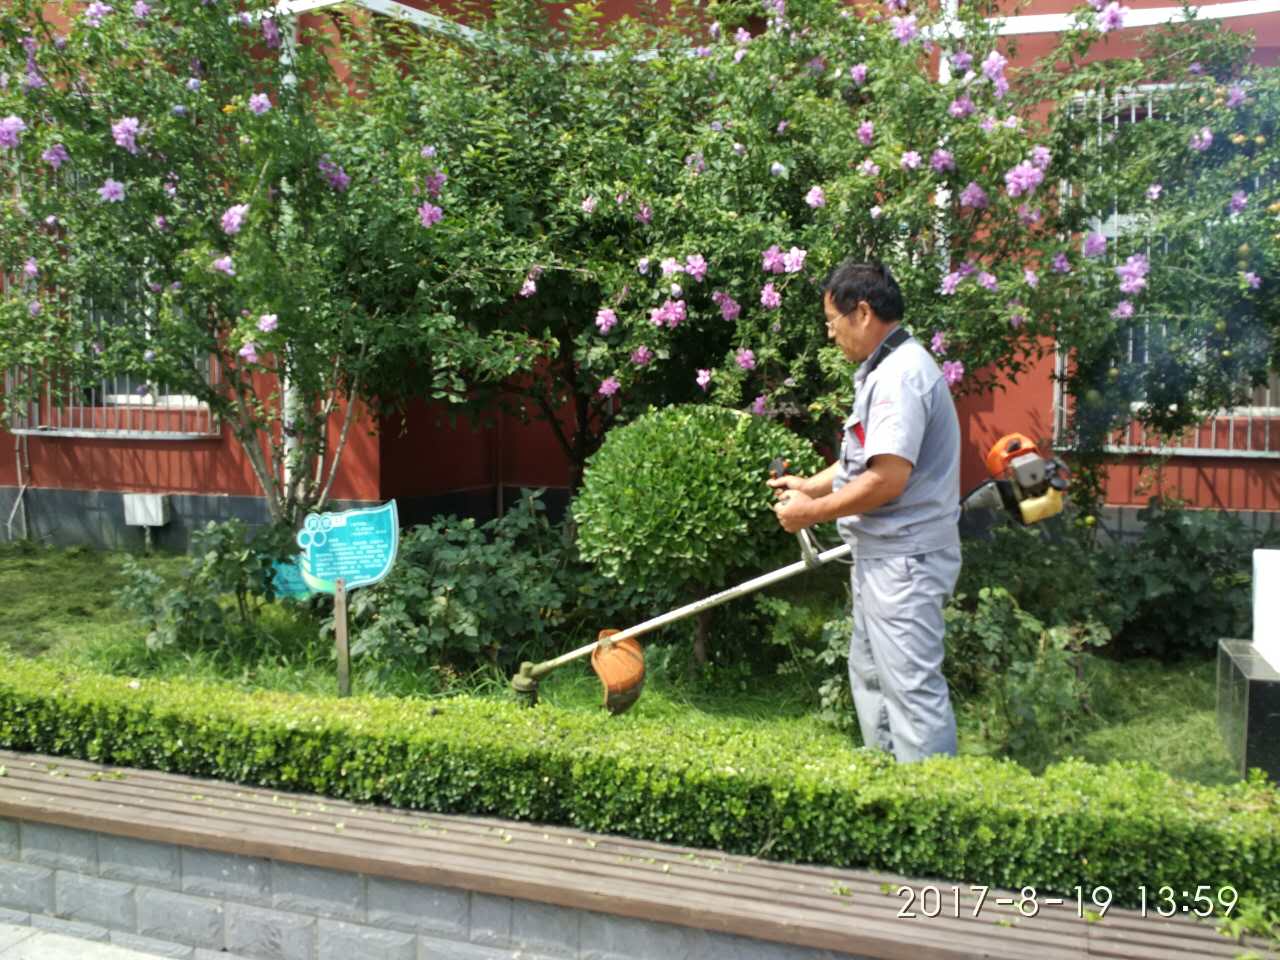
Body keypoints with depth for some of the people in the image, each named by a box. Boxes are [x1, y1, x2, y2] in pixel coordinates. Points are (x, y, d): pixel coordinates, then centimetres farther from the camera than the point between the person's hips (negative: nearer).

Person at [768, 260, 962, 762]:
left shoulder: (901, 375, -20)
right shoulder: (885, 370, 15)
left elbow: (887, 478, -27)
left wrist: (813, 511, -18)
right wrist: (811, 484, 16)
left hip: (904, 558, -12)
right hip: (882, 554, 12)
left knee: (912, 685, -7)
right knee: (869, 675, 21)